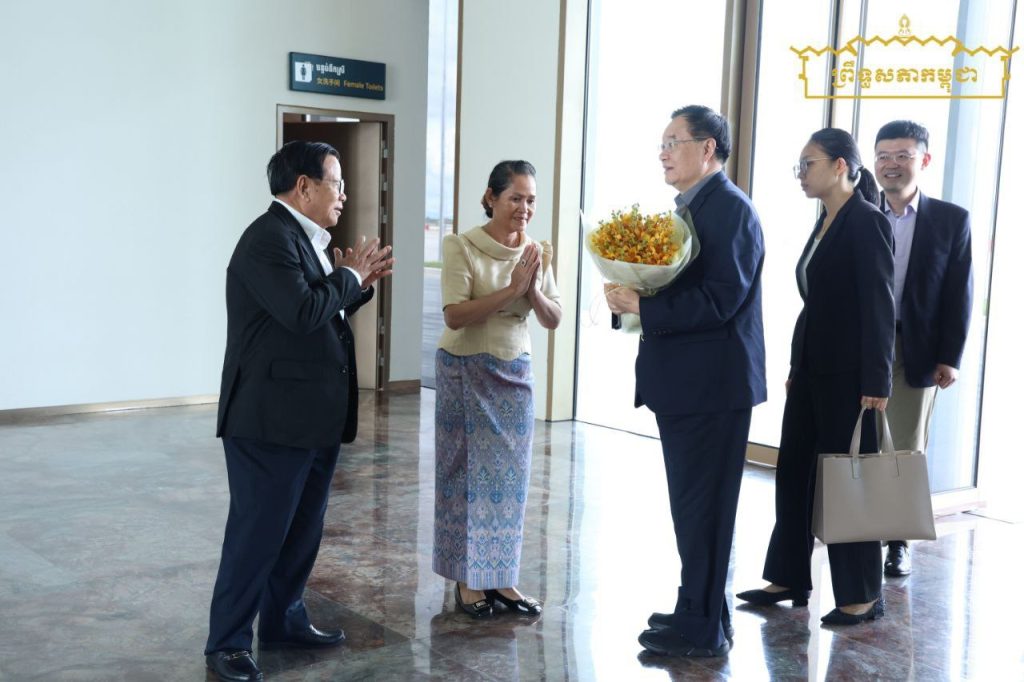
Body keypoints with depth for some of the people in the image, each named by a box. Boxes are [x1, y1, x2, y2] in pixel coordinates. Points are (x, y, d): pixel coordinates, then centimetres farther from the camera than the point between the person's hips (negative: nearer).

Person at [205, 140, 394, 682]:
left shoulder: (303, 239, 16)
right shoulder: (269, 238, -16)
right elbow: (303, 312, -27)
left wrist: (360, 282, 6)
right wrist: (351, 276, -12)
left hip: (314, 417, 10)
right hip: (273, 419, -10)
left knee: (302, 528, 17)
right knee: (259, 531, -1)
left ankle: (282, 620, 32)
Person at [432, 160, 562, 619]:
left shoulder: (534, 253, 4)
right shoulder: (461, 247, -11)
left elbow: (553, 320, 3)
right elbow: (455, 315, -20)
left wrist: (534, 290, -17)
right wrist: (512, 290, -25)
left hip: (515, 373, 5)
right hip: (466, 372, -5)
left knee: (510, 475, 7)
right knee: (469, 472, 2)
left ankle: (500, 577, 18)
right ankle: (467, 580, 13)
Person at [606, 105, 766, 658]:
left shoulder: (729, 208, -15)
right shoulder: (690, 207, 16)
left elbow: (720, 299, -24)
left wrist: (642, 307, -23)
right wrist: (635, 294, 1)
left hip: (710, 383, -10)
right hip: (684, 381, 10)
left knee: (702, 506, -2)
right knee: (693, 503, 17)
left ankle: (703, 629, 9)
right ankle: (702, 608, 30)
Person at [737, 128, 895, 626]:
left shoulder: (867, 222, -11)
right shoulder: (825, 223, 14)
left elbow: (879, 305, -15)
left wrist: (876, 383, -18)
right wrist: (797, 368, 16)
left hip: (847, 375, -9)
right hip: (811, 369, 9)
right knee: (794, 472, 12)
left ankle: (862, 596, 14)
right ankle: (789, 579, 24)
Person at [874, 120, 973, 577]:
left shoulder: (952, 220, 2)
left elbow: (959, 295, 0)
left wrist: (950, 358, -5)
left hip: (917, 354, 0)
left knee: (906, 451, 7)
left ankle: (898, 543, 19)